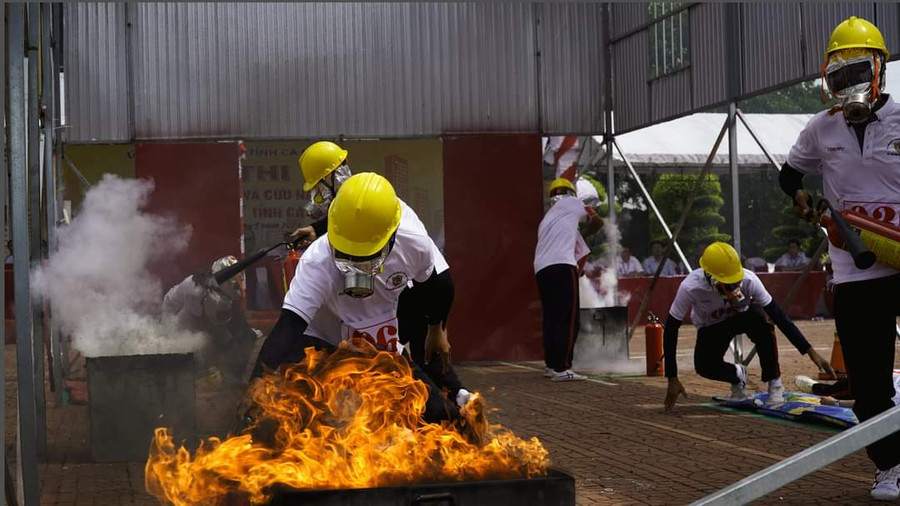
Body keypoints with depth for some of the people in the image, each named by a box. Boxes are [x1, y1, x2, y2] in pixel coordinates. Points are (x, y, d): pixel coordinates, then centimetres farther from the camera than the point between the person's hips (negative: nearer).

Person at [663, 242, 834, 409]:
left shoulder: (748, 280, -33)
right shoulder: (690, 288, -36)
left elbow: (779, 316, -28)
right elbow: (671, 330, -27)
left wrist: (810, 352, -30)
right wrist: (672, 379, -29)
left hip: (743, 315, 0)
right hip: (711, 327, 0)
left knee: (759, 319, -36)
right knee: (705, 366, -27)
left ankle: (774, 383, -16)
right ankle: (737, 375, 10)